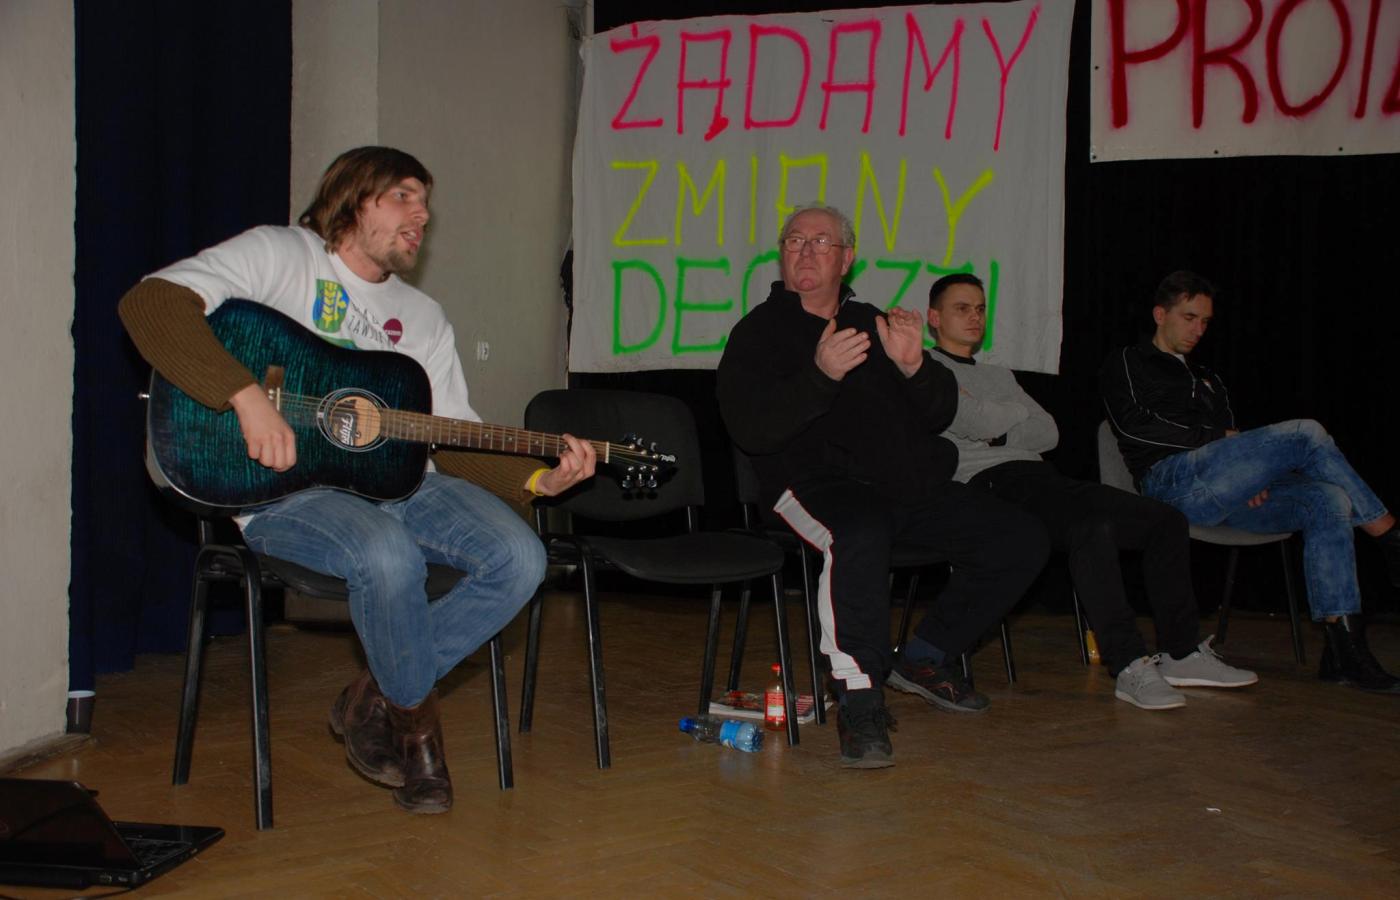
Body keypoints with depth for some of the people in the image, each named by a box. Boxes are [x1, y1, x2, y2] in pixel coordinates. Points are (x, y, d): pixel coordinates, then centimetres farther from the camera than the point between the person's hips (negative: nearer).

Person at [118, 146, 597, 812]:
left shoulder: (422, 316, 21)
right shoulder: (279, 254, 0)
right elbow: (150, 302, -15)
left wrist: (536, 476, -4)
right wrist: (247, 396, -28)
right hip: (290, 489, -6)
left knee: (519, 558, -18)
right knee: (389, 555, -36)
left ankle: (375, 700, -1)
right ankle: (413, 711, -5)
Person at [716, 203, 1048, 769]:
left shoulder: (873, 324, 20)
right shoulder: (759, 333, 6)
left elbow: (941, 415, 12)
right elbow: (750, 429, -12)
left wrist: (914, 368, -10)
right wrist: (820, 375, -25)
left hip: (914, 485, 6)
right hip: (821, 482, -6)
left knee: (1021, 541, -6)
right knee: (862, 537, -40)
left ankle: (926, 658, 10)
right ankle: (859, 700, -28)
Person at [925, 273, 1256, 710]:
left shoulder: (999, 375, 32)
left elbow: (1048, 433, 18)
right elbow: (975, 421, -11)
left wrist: (999, 434, 0)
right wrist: (1019, 411, 8)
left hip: (1041, 476, 9)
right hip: (988, 482, -9)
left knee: (1167, 521, -3)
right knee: (1093, 527, -36)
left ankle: (1181, 653, -2)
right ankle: (1129, 666, -36)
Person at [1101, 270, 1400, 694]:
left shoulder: (1206, 379, 37)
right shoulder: (1126, 364, 17)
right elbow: (1134, 425, -2)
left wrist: (1255, 473, 0)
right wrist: (1215, 438, -4)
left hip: (1221, 496, 7)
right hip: (1171, 478, -7)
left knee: (1327, 501, -21)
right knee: (1306, 434, -22)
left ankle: (1344, 650, -27)